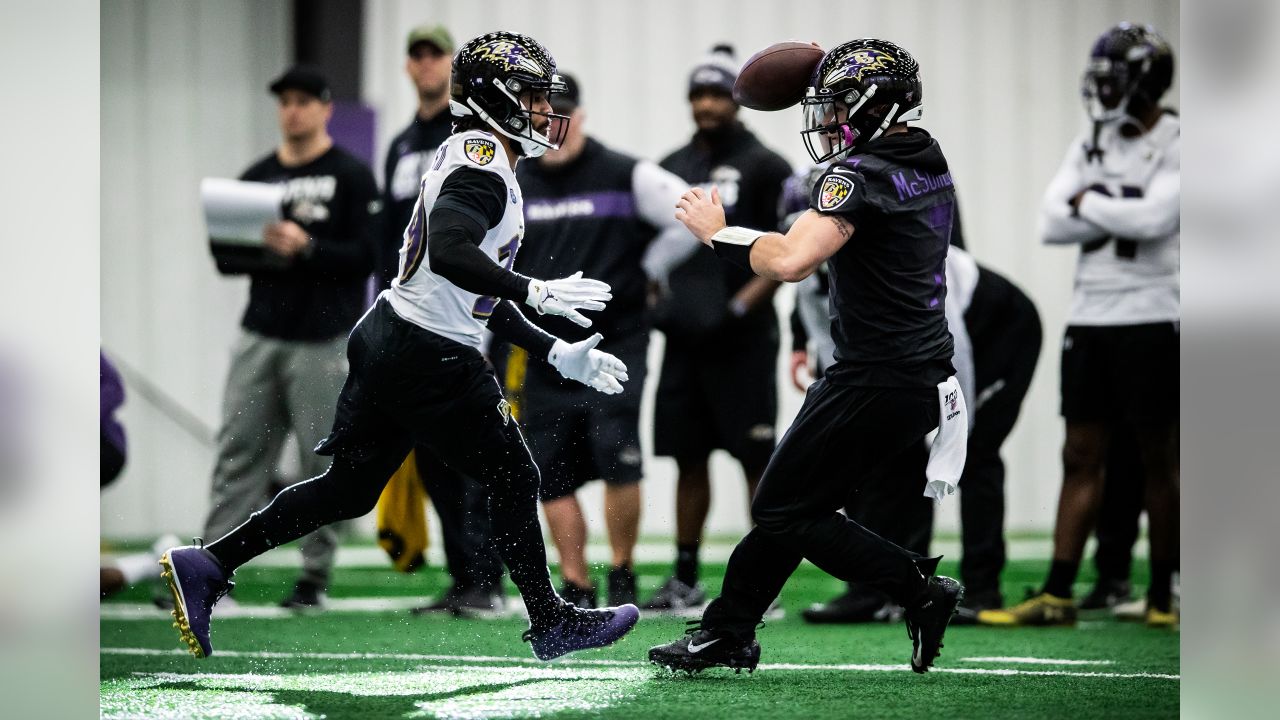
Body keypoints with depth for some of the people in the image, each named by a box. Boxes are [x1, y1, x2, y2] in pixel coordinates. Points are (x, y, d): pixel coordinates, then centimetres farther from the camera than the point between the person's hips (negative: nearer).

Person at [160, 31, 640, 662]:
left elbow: (475, 294, 24)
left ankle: (206, 566, 10)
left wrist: (557, 354, 21)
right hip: (429, 360, -10)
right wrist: (536, 292, -32)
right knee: (512, 478, 5)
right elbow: (450, 254, -31)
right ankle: (550, 622, 17)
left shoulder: (472, 161, 19)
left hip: (388, 342, 10)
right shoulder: (483, 162, -14)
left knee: (348, 490, 11)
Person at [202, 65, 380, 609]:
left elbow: (366, 254, -8)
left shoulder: (350, 176, 0)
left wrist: (306, 248, -20)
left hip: (323, 340, -4)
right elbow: (225, 258, 13)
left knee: (322, 461, -1)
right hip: (259, 337, 4)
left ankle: (315, 576, 6)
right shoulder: (256, 178, 14)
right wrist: (260, 251, -8)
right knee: (237, 455, 0)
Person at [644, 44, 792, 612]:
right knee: (688, 456, 9)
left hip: (741, 337, -6)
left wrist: (742, 306, -15)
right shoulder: (672, 169, 14)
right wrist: (652, 302, 7)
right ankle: (685, 579, 15)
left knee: (755, 458, -4)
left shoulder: (764, 167, -3)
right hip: (684, 334, 6)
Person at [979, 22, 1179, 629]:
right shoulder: (1091, 145, 10)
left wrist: (1089, 203, -7)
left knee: (1158, 458, 2)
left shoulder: (1174, 146, -7)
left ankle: (1162, 594, 11)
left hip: (1150, 321, -6)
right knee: (1081, 457, 5)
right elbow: (1052, 222, 1)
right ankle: (1057, 594, 5)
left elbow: (1155, 218, -21)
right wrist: (1122, 214, -11)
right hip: (1089, 320, 6)